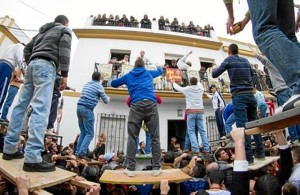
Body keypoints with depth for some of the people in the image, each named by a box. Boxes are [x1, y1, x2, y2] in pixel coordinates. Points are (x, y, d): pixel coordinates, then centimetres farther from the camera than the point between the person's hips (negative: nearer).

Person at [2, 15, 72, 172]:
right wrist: (64, 74, -12)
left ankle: (9, 149, 10)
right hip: (46, 65, -8)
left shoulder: (43, 31, 32)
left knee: (21, 106, 7)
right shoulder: (65, 30, 12)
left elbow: (27, 49, 25)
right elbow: (64, 51, -5)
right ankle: (32, 158, -26)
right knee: (40, 110, -19)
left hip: (33, 64, 8)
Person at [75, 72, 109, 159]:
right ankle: (82, 153, -13)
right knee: (89, 134, -3)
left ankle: (78, 152, 13)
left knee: (83, 132, 15)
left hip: (79, 107, 7)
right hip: (87, 109, -7)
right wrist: (108, 98, 27)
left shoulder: (86, 84, 19)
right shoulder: (99, 86, 1)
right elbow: (106, 101, 5)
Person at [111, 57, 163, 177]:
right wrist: (159, 67, 71)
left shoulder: (128, 75, 25)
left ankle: (130, 169, 0)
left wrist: (125, 83, 53)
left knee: (132, 138, 3)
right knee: (155, 137, 2)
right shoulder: (149, 73, 27)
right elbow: (160, 71, 48)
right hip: (151, 104, 1)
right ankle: (156, 168, 3)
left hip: (136, 105, 0)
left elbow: (113, 83, 37)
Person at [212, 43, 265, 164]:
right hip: (250, 95, 6)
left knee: (242, 126, -9)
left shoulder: (229, 60, 2)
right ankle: (260, 152, 17)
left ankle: (248, 157, -11)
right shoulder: (245, 60, 16)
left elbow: (215, 75, 1)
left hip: (239, 96, -6)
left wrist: (212, 70, 22)